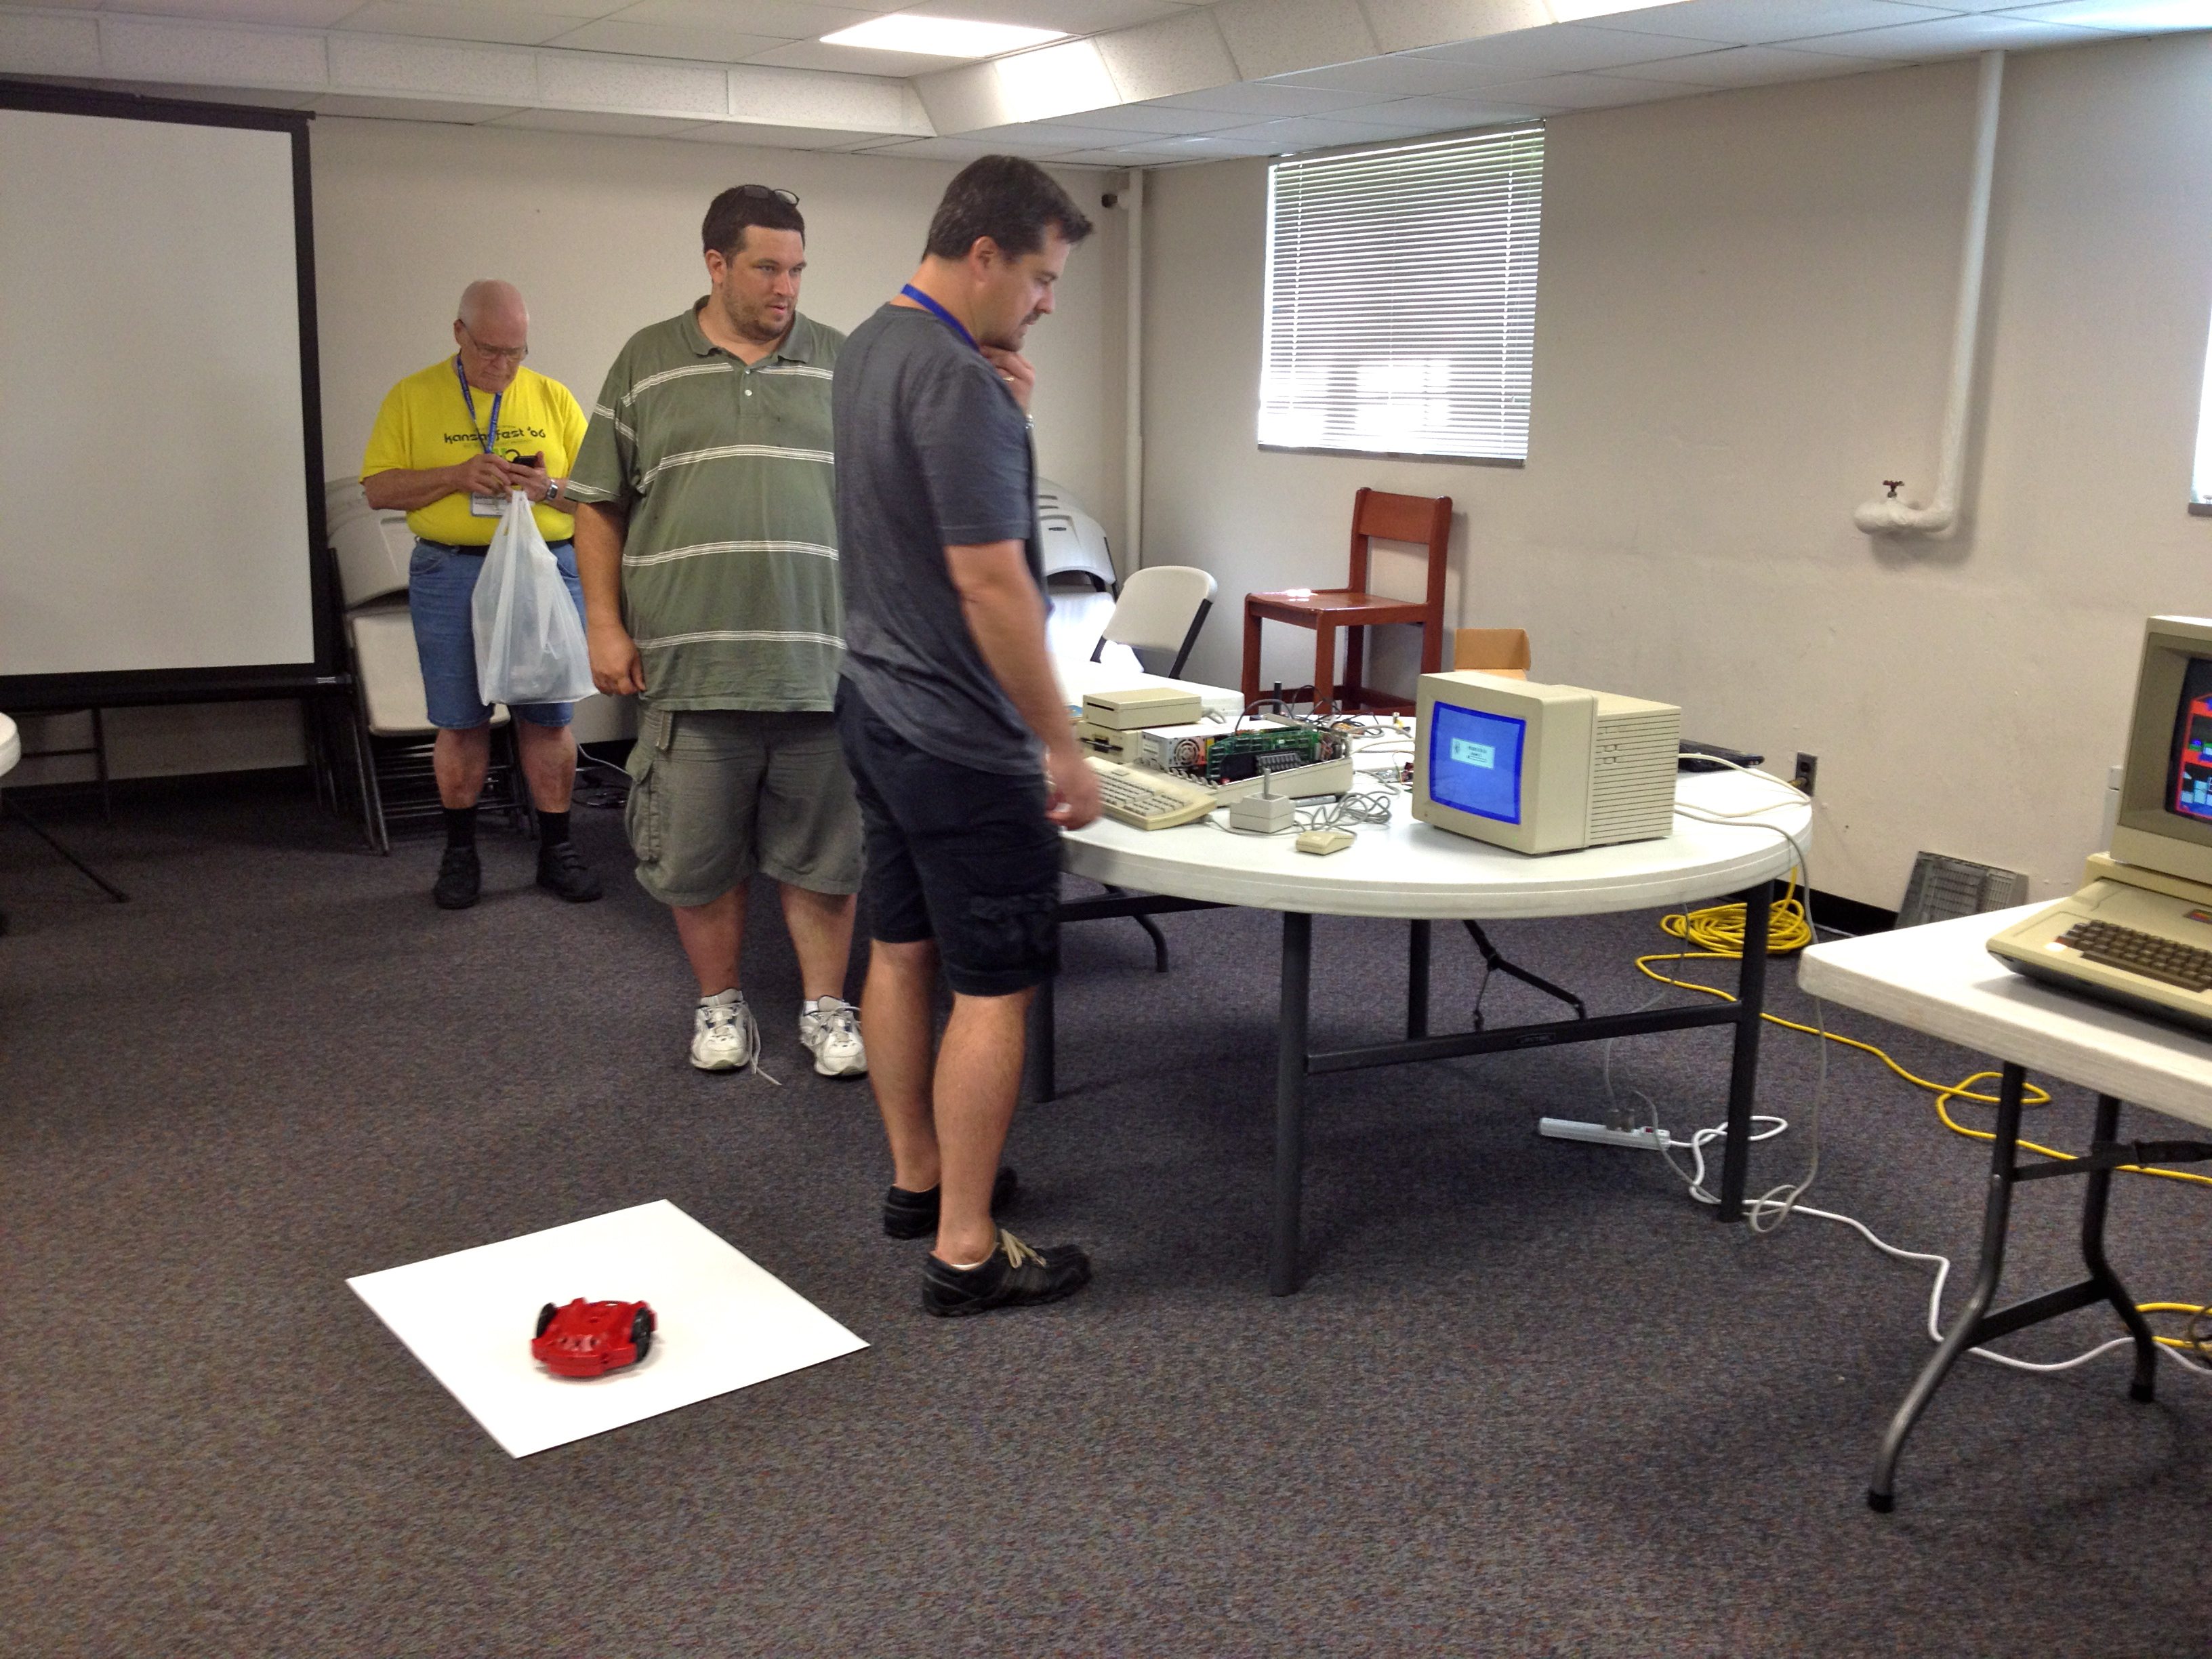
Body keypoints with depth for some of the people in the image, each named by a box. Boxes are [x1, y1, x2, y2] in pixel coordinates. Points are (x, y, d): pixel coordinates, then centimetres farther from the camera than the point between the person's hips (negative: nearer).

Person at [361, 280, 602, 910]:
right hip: (450, 575, -1)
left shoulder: (553, 398, 8)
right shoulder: (412, 397, 4)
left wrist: (550, 488, -12)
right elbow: (378, 488, 0)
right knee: (460, 721, 4)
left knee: (548, 715, 4)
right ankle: (460, 853, 18)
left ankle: (556, 850, 15)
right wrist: (458, 475, -14)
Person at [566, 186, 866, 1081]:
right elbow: (599, 504, 8)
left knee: (822, 853, 6)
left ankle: (825, 1006, 20)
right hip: (690, 665, 0)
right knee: (697, 851, 8)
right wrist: (605, 623, 1)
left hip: (821, 661, 0)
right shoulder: (647, 364, 8)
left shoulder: (845, 366, 9)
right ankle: (720, 1003, 25)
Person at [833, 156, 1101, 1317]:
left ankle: (917, 1177, 31)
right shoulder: (956, 381, -21)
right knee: (993, 990, -2)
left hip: (876, 705, 10)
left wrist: (1006, 423, 4)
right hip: (960, 739, -10)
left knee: (901, 950, 17)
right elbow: (989, 580, -24)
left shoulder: (866, 349, 10)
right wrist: (1062, 747, -18)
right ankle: (964, 1250, 5)